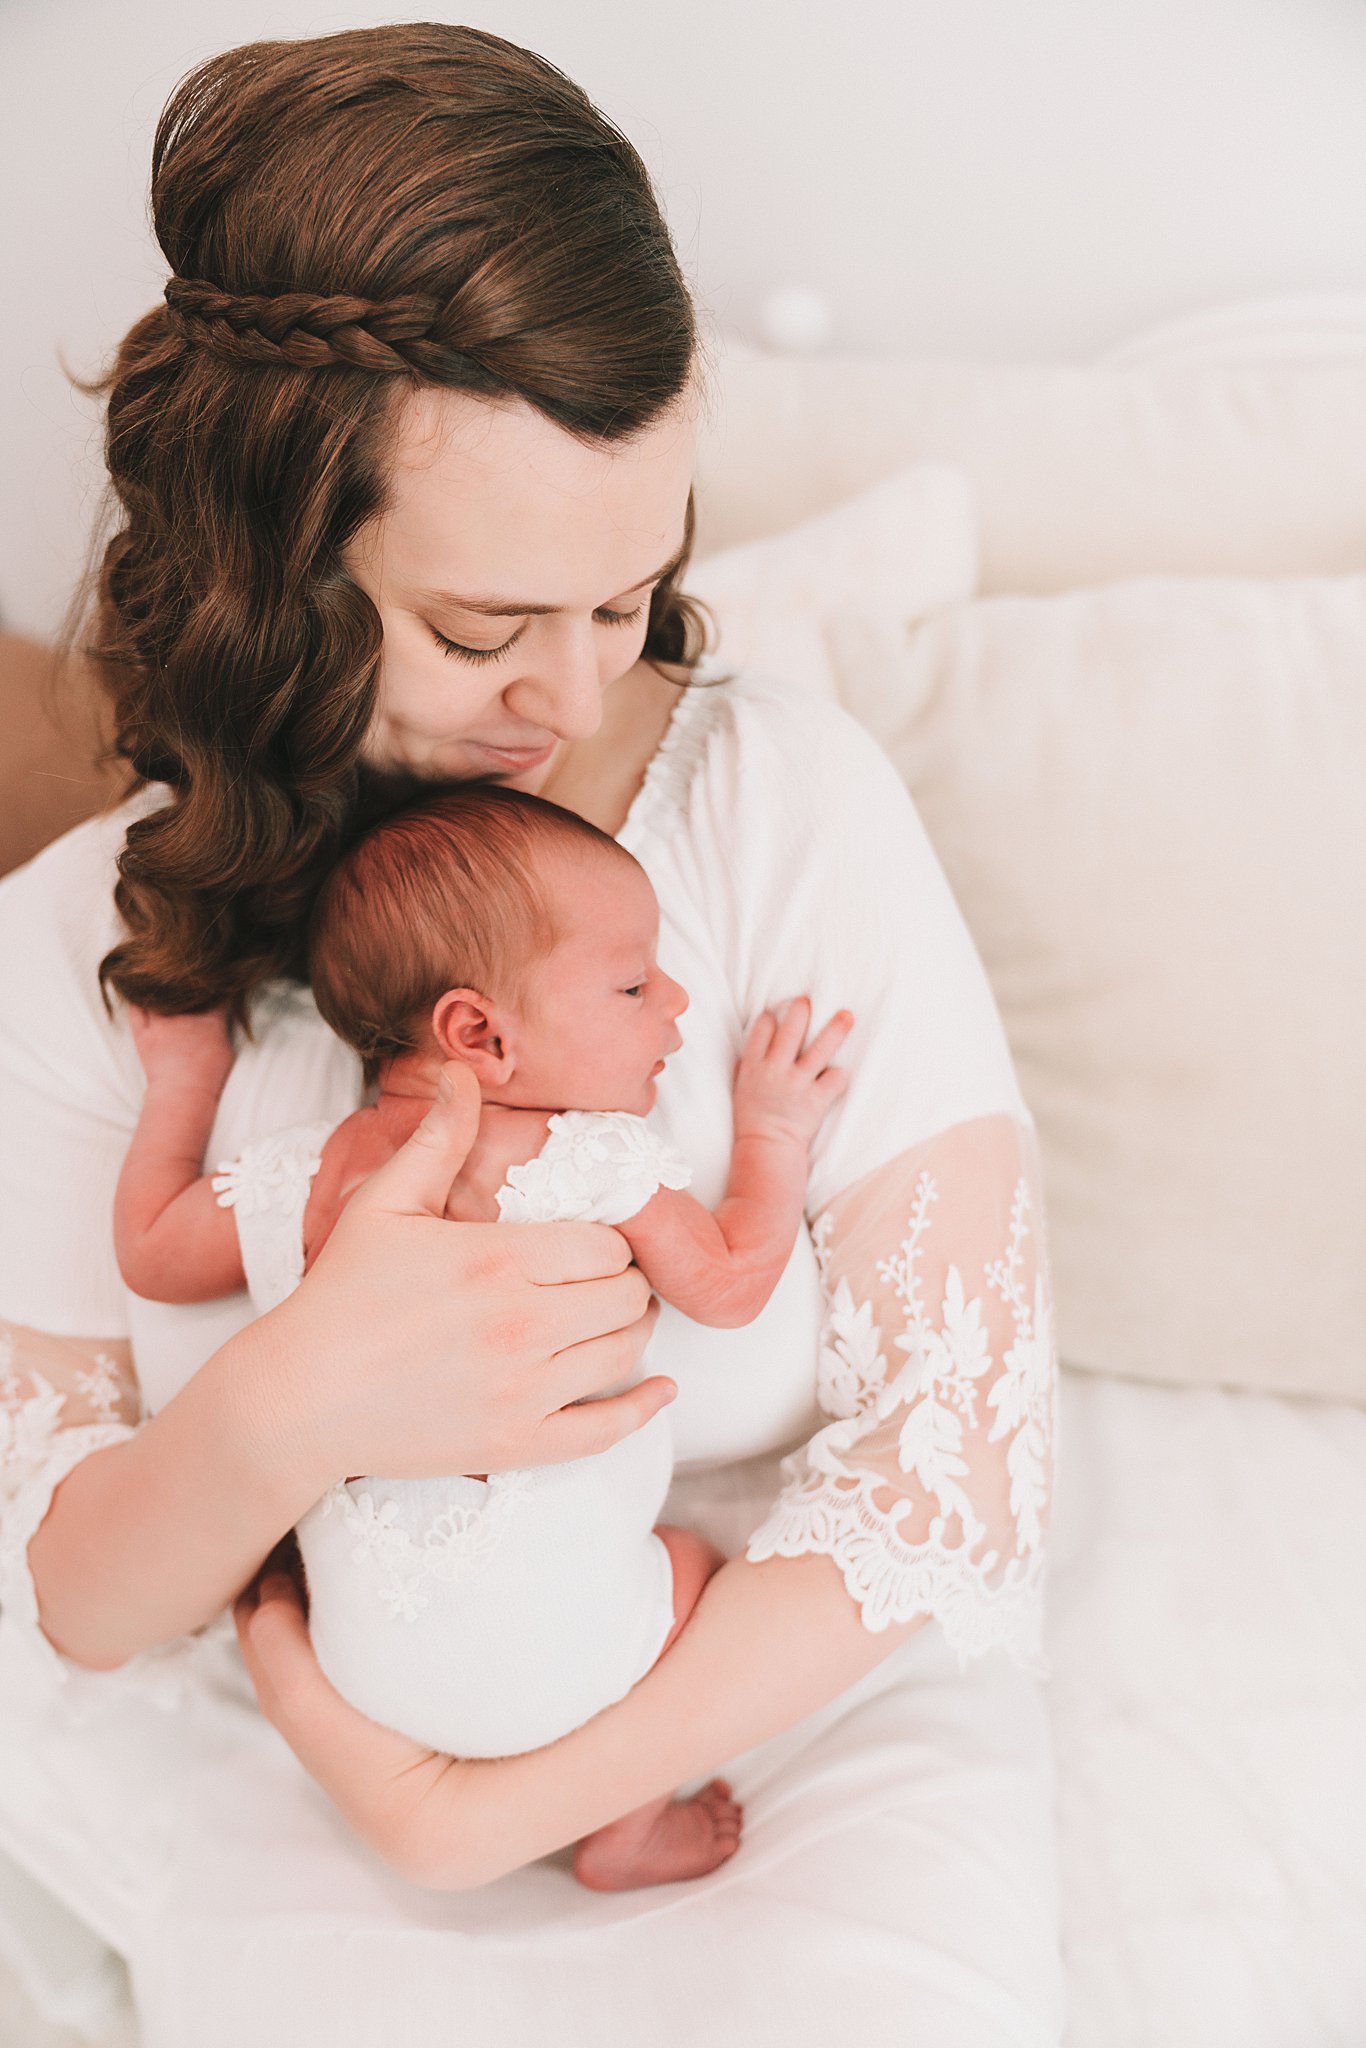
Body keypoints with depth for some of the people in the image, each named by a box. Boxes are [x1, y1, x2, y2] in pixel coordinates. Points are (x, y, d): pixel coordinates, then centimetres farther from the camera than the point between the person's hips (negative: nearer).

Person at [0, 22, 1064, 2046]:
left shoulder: (791, 799, -12)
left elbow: (961, 1439, -13)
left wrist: (475, 1812, -14)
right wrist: (274, 1418, -27)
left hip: (806, 1709, 0)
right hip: (323, 1782, 1)